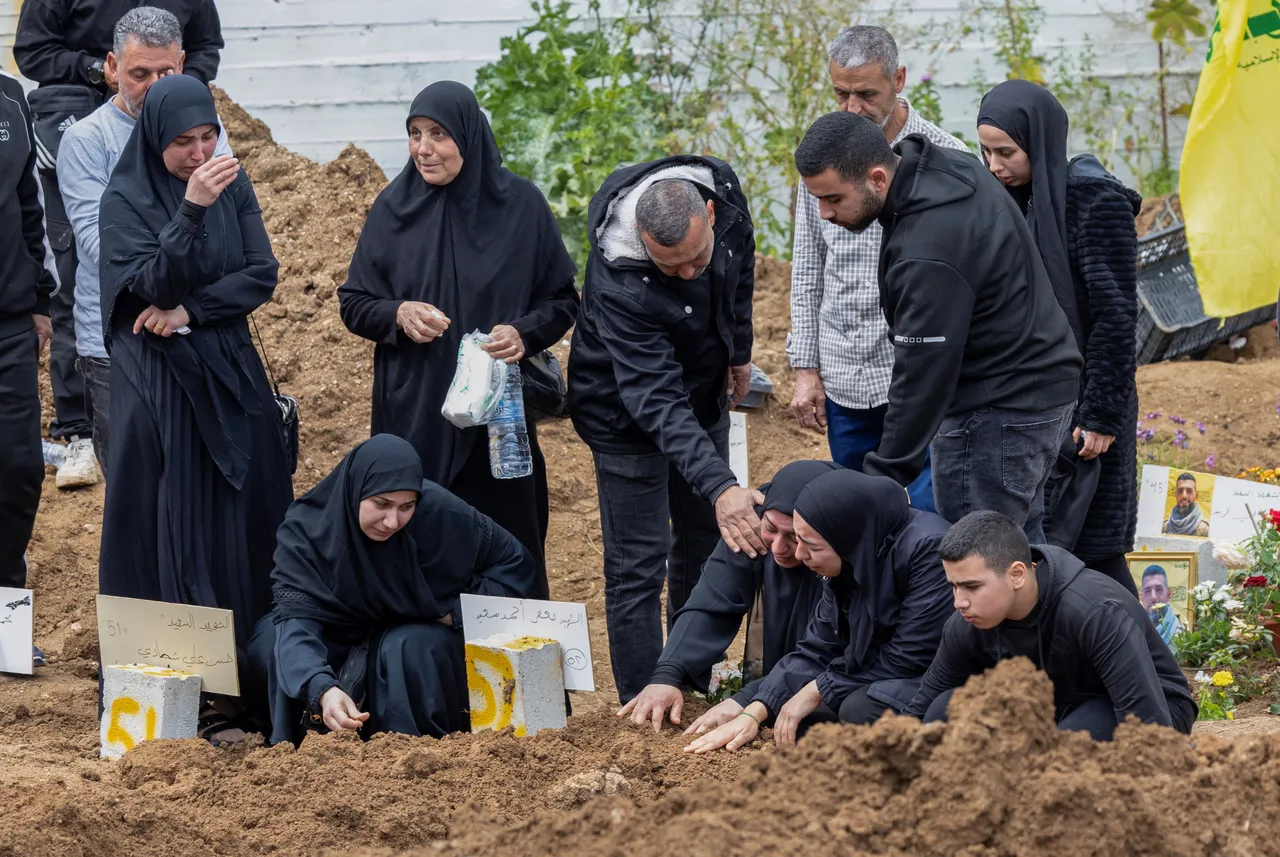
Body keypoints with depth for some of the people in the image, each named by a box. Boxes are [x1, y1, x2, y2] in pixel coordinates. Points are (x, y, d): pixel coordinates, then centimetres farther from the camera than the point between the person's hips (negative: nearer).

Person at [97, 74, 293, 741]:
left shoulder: (233, 188, 7)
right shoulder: (124, 202, -6)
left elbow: (263, 275, 1)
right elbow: (156, 282, -18)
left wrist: (191, 310, -12)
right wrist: (191, 209, -30)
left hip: (232, 377, 4)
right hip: (159, 383, -4)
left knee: (243, 530, 2)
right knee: (174, 535, -4)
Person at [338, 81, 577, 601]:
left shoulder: (520, 204, 0)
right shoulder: (395, 209, 3)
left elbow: (562, 300, 6)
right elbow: (353, 305, 9)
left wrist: (525, 334, -14)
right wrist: (398, 315, -13)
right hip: (414, 416, 1)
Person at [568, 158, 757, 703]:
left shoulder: (722, 188, -25)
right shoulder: (619, 284, -41)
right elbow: (657, 402, -45)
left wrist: (739, 350, 12)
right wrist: (720, 487, -55)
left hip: (705, 399, 6)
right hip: (627, 417, -6)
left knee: (705, 544, 16)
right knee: (637, 569, -5)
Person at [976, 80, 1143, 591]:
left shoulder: (1095, 202, -14)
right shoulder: (1013, 200, 9)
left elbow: (1116, 315, -16)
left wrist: (1101, 416, -17)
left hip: (1082, 400, -7)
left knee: (1092, 552, -4)